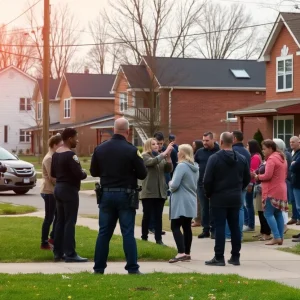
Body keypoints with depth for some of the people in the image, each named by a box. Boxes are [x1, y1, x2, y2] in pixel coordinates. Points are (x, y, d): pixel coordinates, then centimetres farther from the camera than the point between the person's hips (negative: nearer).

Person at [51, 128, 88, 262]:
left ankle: (58, 252, 14)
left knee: (60, 221, 11)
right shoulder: (70, 154, -17)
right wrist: (84, 174, -3)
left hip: (59, 188, 9)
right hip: (69, 190, -9)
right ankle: (70, 254, -7)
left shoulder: (56, 154, 11)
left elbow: (53, 173, 18)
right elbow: (79, 174, -23)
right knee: (70, 222, -7)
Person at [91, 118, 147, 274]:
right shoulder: (131, 150, -11)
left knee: (104, 232, 9)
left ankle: (99, 268, 11)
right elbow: (142, 174, -7)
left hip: (106, 194, 3)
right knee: (128, 233, 0)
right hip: (125, 195, -3)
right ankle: (132, 268, 0)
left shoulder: (100, 149, 0)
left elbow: (94, 172, 9)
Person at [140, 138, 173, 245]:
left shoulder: (161, 156, 14)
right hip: (148, 192, -5)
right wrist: (165, 152, -27)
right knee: (147, 215, 0)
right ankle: (144, 238, 12)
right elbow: (152, 161, -25)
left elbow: (169, 169, 3)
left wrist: (168, 157, -12)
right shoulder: (144, 156, -3)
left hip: (160, 192, 5)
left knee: (158, 216, 5)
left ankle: (158, 239, 7)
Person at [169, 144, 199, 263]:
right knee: (187, 227, 12)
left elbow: (175, 184, -21)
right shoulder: (195, 167, 12)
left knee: (175, 226, -8)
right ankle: (187, 253, 15)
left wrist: (170, 184, 2)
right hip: (191, 201, 9)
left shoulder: (181, 166, -16)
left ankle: (181, 253, -19)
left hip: (181, 202, -9)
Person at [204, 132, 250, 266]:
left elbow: (207, 180, -12)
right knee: (235, 227, 8)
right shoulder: (242, 159, 4)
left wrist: (208, 194, 3)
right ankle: (235, 257, 11)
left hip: (219, 198, -4)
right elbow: (247, 179, 10)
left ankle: (219, 257, -3)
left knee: (220, 227, -3)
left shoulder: (214, 158, -11)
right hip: (235, 198, 4)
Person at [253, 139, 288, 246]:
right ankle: (280, 237, 9)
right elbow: (285, 174, 23)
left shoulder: (271, 159, -14)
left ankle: (276, 237, -13)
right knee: (278, 213, 11)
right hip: (281, 190, 9)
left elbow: (267, 175, -21)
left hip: (272, 191, -9)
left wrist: (258, 177, -5)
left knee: (268, 214, -7)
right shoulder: (282, 158, 16)